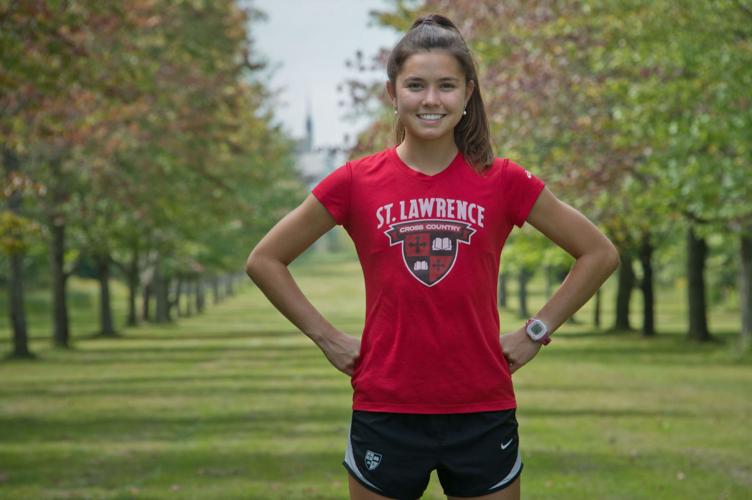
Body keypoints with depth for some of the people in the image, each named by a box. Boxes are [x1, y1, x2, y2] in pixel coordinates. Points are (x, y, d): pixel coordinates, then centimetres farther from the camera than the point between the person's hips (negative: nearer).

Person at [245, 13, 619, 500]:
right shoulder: (357, 182, -1)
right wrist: (327, 337, 1)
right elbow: (265, 261, 8)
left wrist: (536, 332, 2)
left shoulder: (503, 181, 0)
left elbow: (600, 254, 9)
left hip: (483, 415, 0)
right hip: (385, 416, 0)